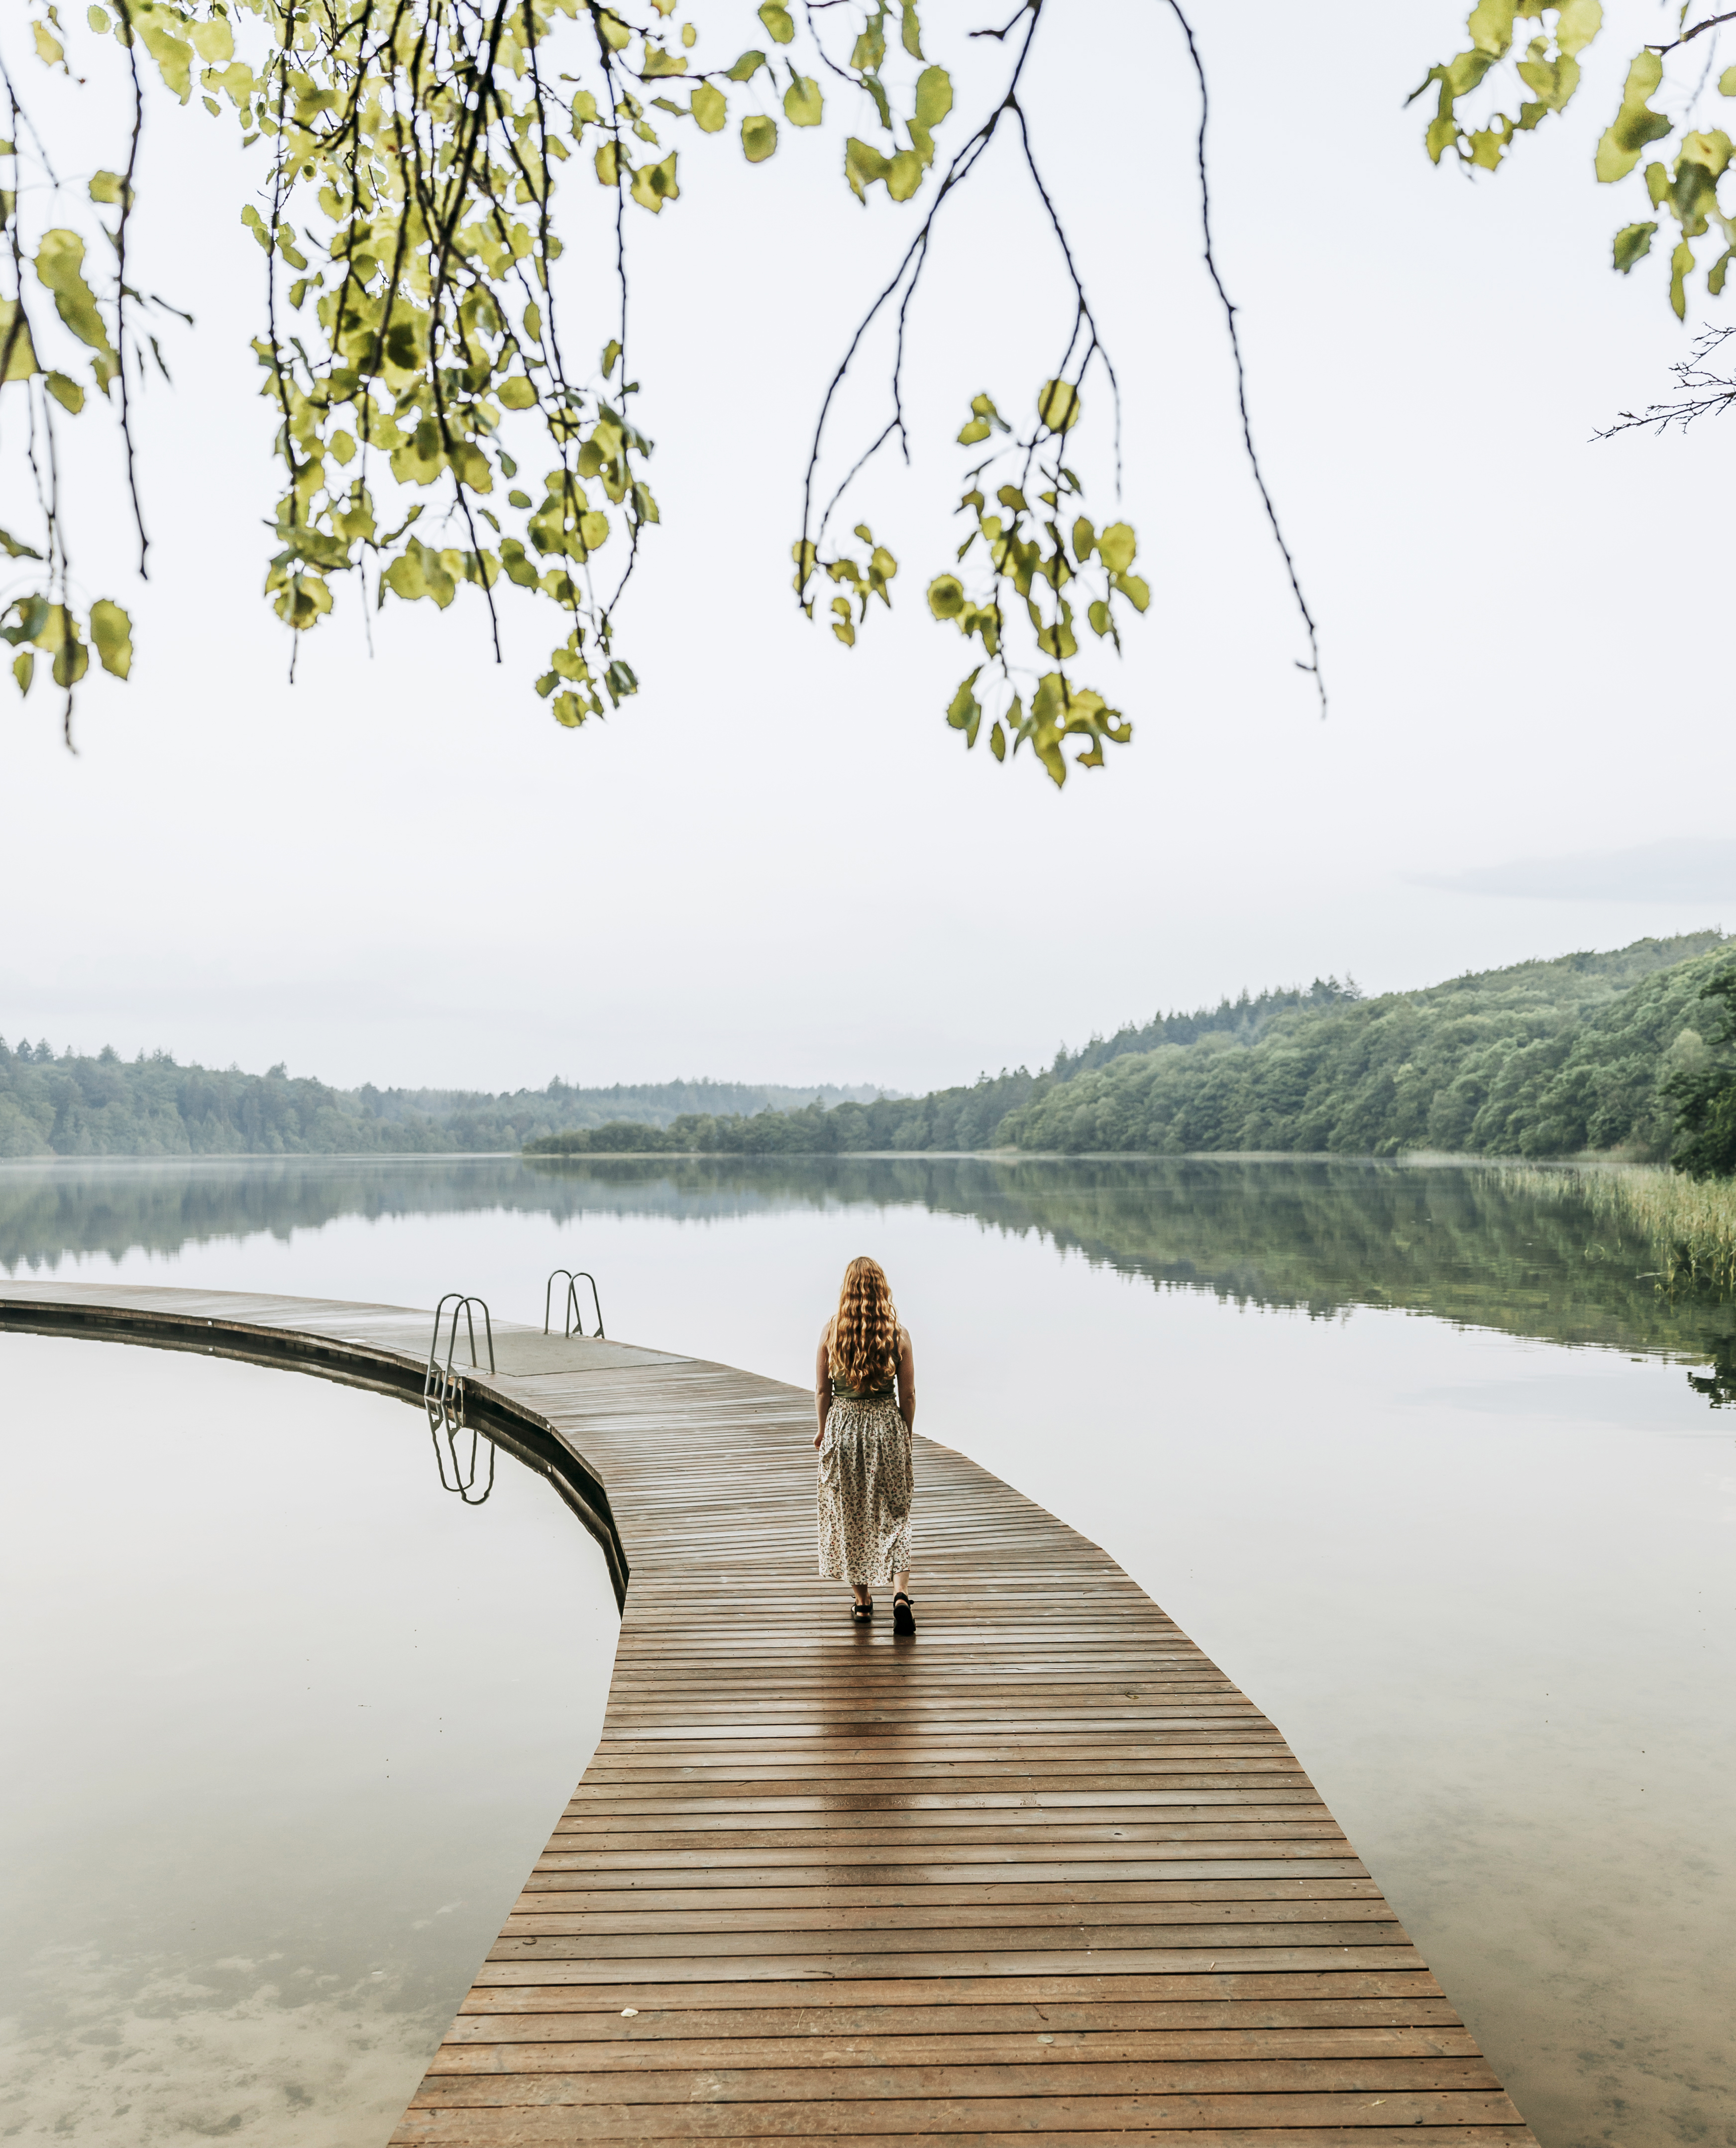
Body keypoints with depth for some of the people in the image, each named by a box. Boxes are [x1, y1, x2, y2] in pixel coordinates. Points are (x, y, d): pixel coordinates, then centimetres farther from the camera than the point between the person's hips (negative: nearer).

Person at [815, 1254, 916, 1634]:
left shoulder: (832, 1330, -8)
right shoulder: (898, 1333, -8)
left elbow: (822, 1392, -2)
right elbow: (908, 1395, -2)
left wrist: (823, 1430, 14)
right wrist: (906, 1437, 12)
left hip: (843, 1425, 0)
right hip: (887, 1425, 0)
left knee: (848, 1516, 15)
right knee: (893, 1515, 11)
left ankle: (862, 1601, 24)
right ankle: (901, 1594, -5)